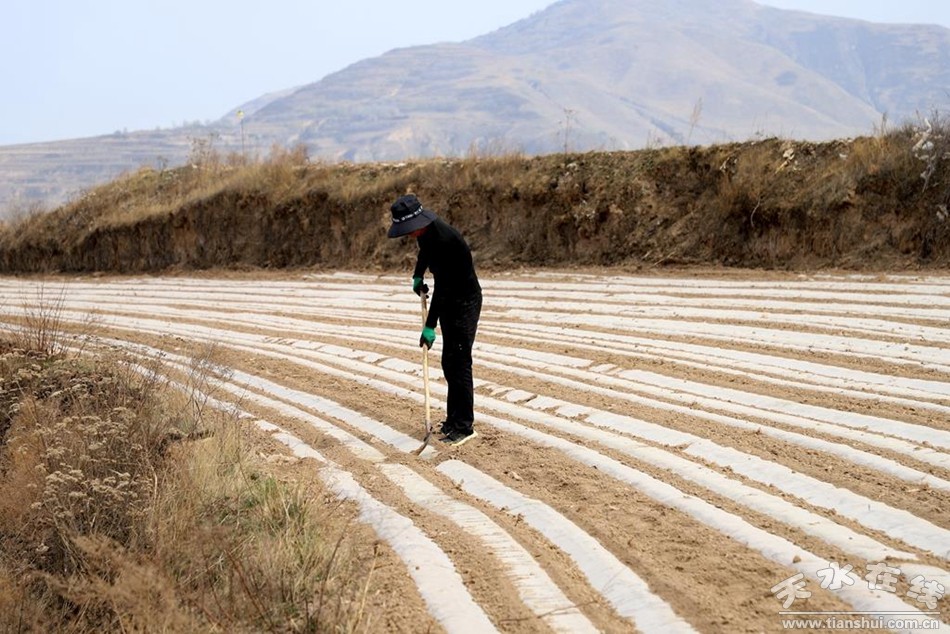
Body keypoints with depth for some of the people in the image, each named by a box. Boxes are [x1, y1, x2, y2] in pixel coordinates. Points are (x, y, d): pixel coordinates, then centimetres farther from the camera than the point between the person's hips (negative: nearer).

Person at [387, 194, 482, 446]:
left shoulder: (444, 238, -29)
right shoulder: (425, 232, -1)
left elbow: (442, 286, -29)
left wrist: (430, 326, -27)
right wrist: (417, 276, 12)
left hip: (465, 302, -9)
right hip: (450, 301, 9)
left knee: (458, 362, -11)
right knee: (449, 362, 12)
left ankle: (464, 426, -7)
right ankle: (454, 419, 20)